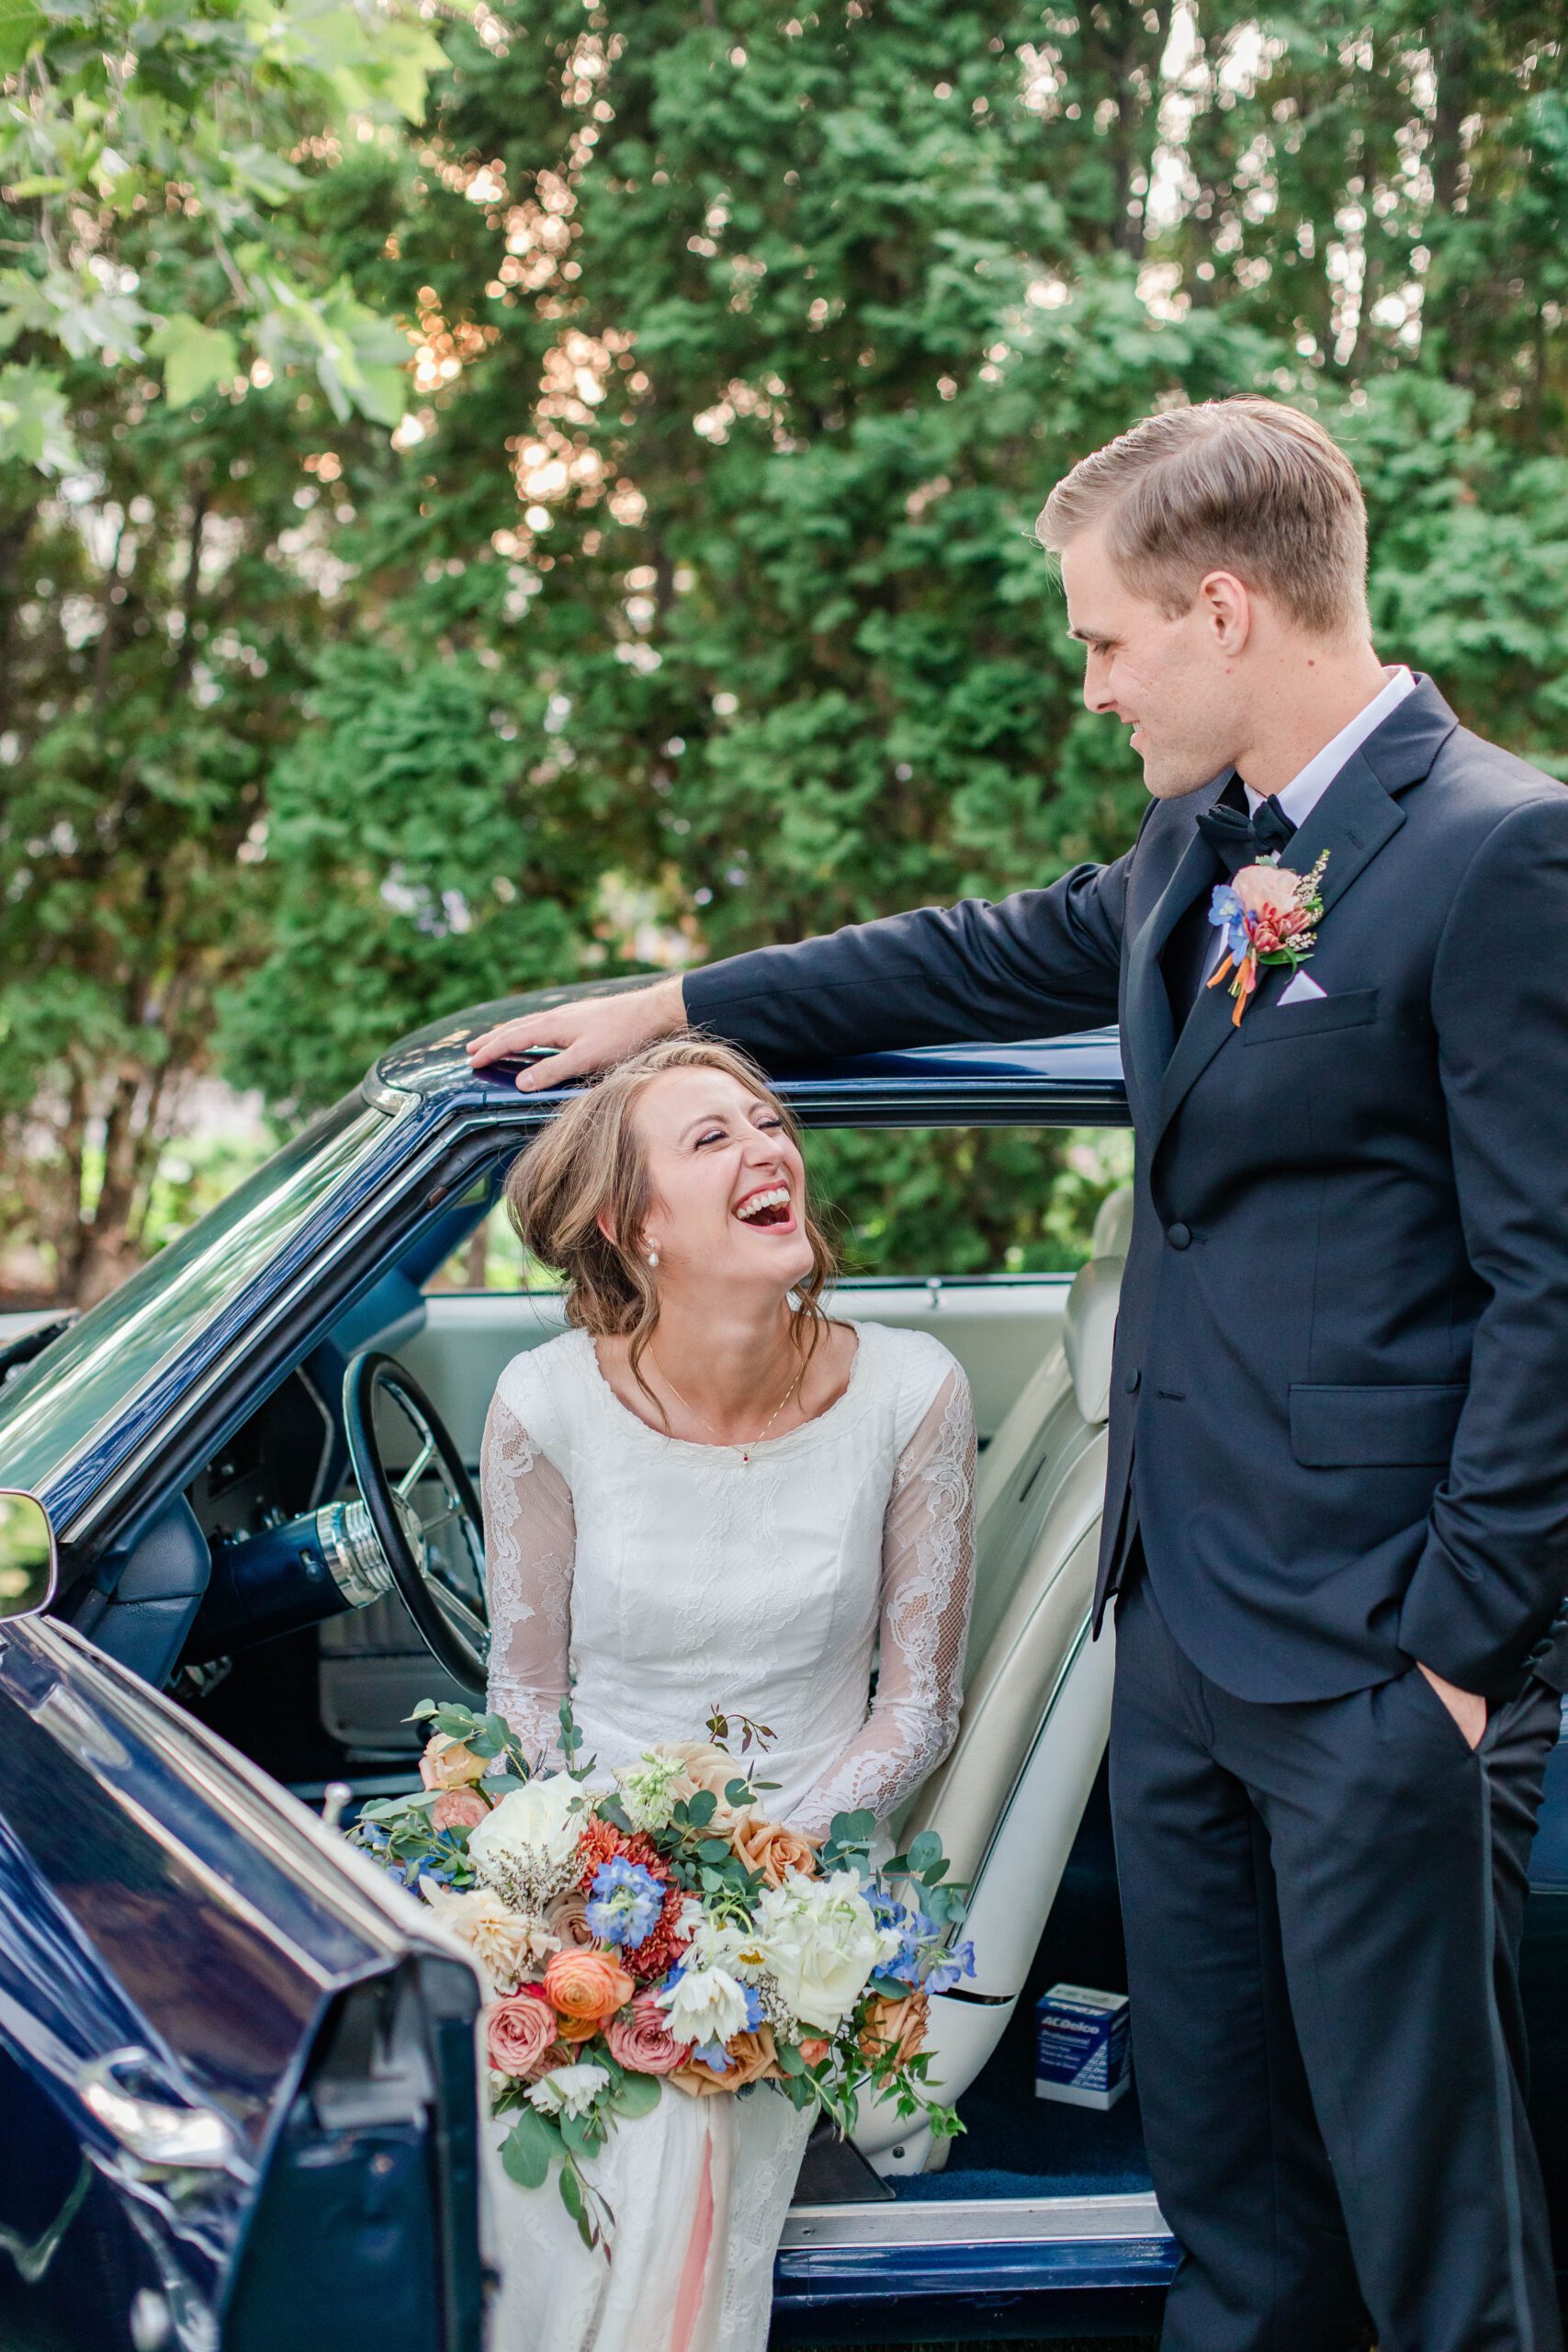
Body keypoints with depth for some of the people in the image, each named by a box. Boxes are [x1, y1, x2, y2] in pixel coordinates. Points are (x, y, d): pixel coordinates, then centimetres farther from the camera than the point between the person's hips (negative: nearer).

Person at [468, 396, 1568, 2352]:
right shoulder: (1196, 841, 12)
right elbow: (1001, 956, 28)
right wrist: (676, 1003, 31)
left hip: (1377, 1659, -8)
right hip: (1181, 1616, 8)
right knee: (1223, 2189, 18)